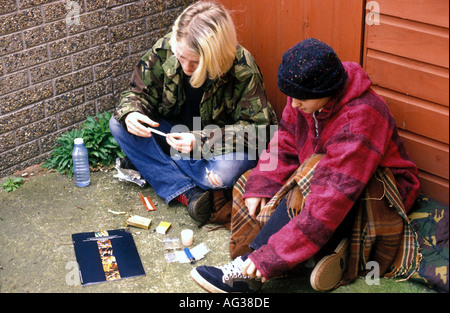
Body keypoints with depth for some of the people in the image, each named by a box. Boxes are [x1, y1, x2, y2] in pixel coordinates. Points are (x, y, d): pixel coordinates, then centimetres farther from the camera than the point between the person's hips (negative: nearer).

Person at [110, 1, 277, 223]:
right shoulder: (165, 49, -17)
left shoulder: (243, 69, -27)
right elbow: (140, 93, -3)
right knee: (118, 124, -17)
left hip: (217, 145, -4)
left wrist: (202, 140, -35)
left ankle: (147, 163, -11)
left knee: (224, 173, -38)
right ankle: (187, 192, -22)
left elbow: (258, 128, -24)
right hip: (173, 130, 5)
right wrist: (130, 114, -28)